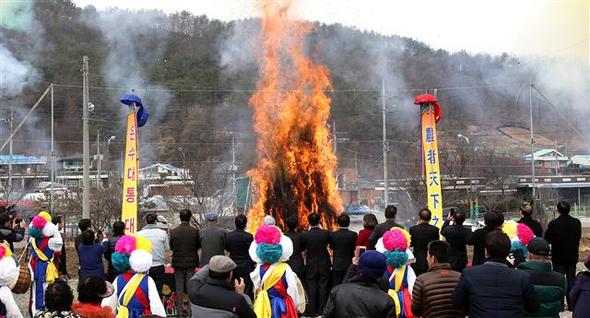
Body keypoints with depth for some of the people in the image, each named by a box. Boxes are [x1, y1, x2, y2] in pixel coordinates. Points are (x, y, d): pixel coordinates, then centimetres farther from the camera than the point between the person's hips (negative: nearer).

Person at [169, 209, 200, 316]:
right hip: (191, 262, 0)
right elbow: (198, 246, -2)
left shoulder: (174, 232, -11)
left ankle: (180, 309, 12)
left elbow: (171, 246, -1)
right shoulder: (194, 231, -12)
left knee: (179, 287, 10)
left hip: (178, 263, 0)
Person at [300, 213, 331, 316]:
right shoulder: (326, 233, -11)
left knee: (311, 288, 6)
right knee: (323, 288, 9)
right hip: (324, 265, 1)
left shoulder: (304, 235, -13)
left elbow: (302, 248, 1)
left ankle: (312, 311, 8)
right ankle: (322, 310, 13)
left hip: (310, 266, 0)